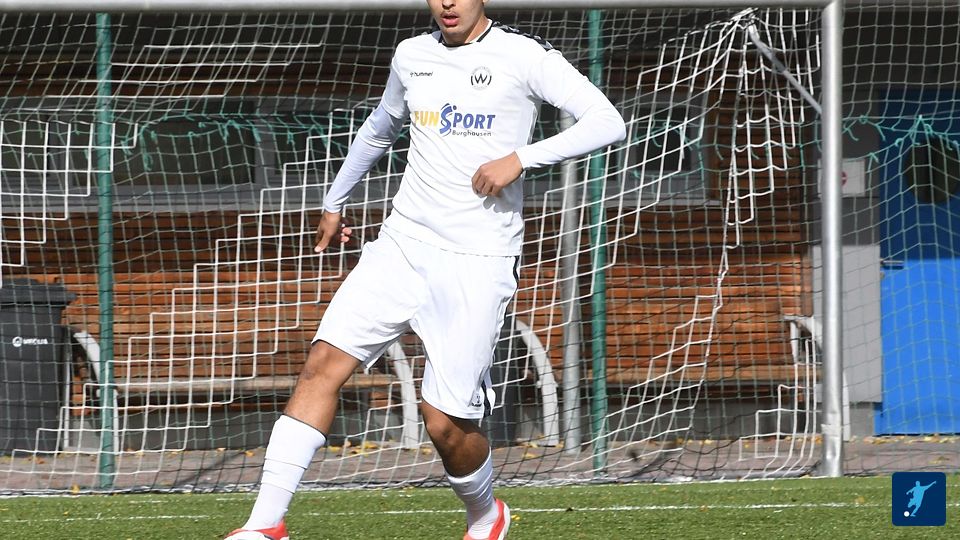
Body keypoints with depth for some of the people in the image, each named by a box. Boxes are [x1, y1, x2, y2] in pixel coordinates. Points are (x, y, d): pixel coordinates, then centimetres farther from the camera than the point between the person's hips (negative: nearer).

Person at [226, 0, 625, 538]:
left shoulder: (522, 55, -6)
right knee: (324, 363, -11)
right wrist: (335, 202, 40)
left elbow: (607, 122, -14)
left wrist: (519, 158, -23)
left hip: (478, 262, -5)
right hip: (403, 245, 5)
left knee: (446, 423, -6)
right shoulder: (412, 56, 12)